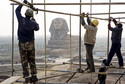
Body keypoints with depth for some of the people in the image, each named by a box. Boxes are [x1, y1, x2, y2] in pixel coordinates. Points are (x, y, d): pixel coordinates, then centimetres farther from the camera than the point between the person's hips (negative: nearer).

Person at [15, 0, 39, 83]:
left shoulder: (21, 20, -9)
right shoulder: (33, 23, -6)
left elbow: (17, 10, 9)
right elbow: (37, 28, 17)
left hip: (22, 44, -1)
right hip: (31, 44, 1)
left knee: (24, 61, 2)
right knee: (32, 61, 11)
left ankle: (27, 78, -1)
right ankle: (34, 76, 14)